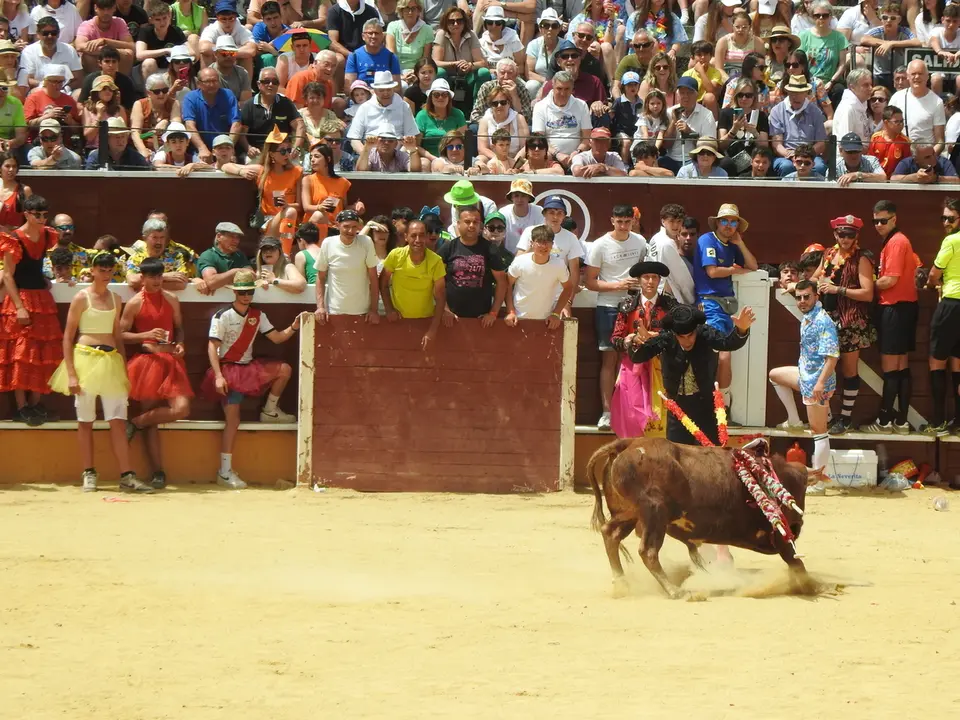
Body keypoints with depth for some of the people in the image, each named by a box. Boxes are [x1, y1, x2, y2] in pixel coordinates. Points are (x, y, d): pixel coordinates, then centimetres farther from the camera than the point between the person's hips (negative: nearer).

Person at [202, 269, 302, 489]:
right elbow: (212, 347, -13)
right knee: (233, 419, -16)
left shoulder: (257, 316, 8)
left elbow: (276, 337, 6)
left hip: (249, 367, 6)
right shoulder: (222, 316, -9)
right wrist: (218, 376, -23)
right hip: (228, 369, -6)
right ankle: (225, 471, -14)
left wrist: (293, 328, -14)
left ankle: (270, 411, 9)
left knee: (284, 370, -14)